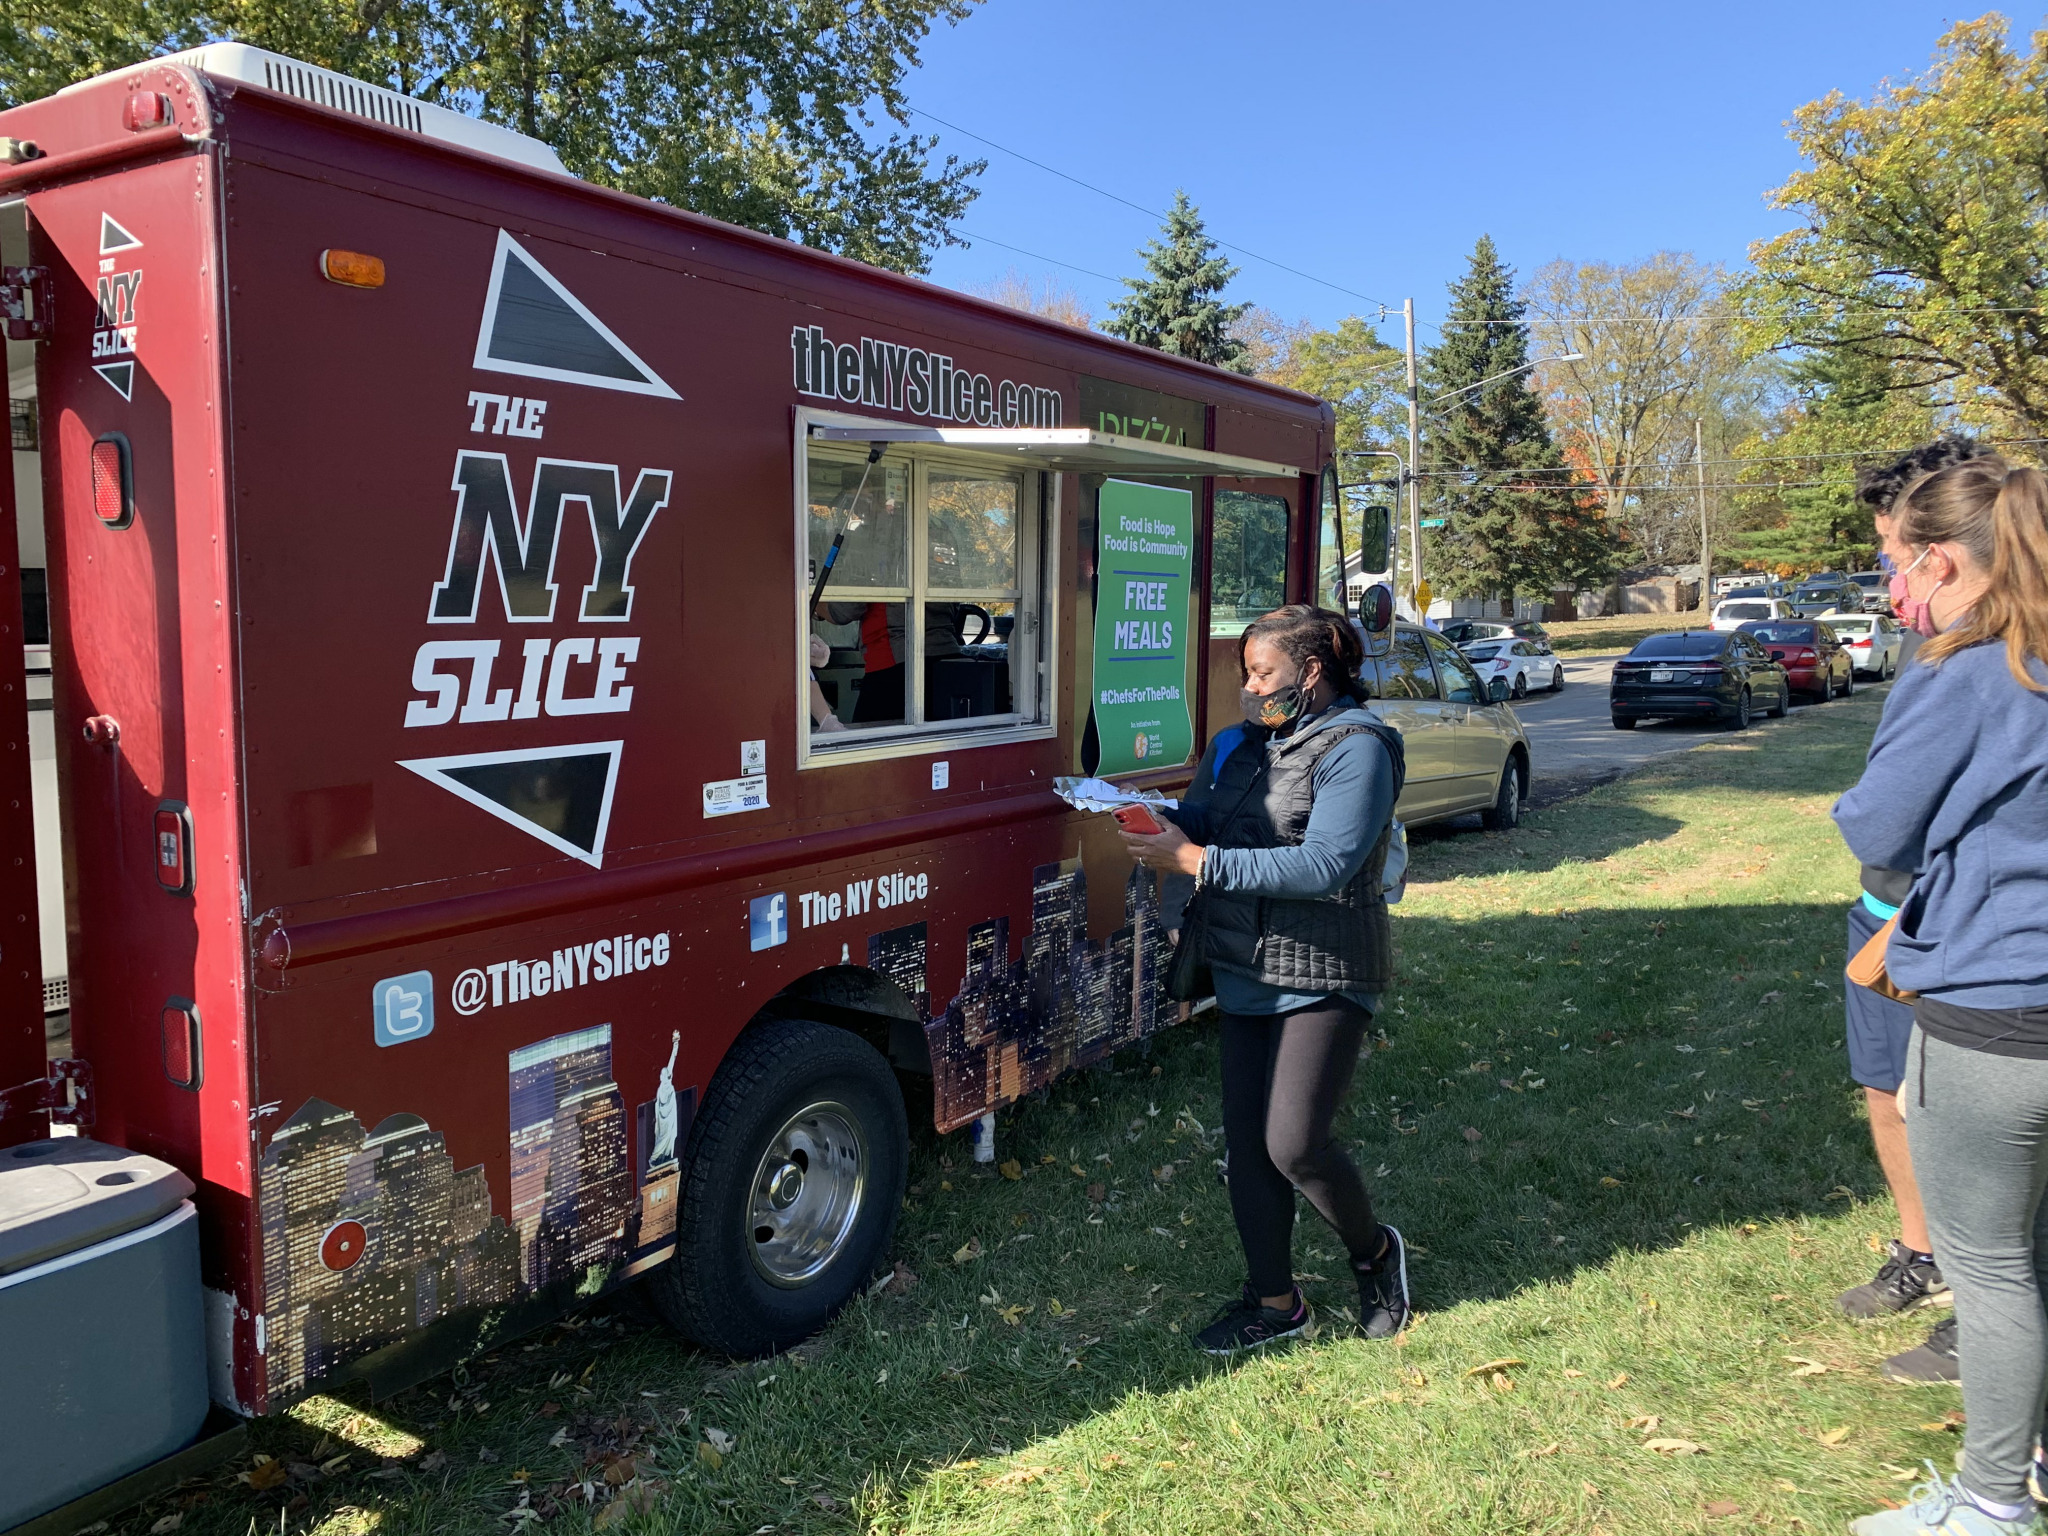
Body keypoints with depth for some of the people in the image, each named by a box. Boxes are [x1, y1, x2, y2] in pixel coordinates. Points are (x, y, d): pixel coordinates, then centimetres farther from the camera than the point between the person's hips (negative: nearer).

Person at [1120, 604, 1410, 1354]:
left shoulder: (1355, 747, -13)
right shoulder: (1246, 743, 10)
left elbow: (1324, 866, -24)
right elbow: (1204, 819, 7)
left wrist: (1197, 861, -27)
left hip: (1323, 978, -7)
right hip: (1246, 972, 7)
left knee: (1295, 1144, -8)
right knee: (1246, 1140, 9)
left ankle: (1374, 1251, 22)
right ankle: (1275, 1300, 24)